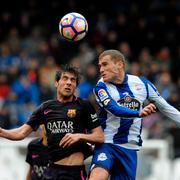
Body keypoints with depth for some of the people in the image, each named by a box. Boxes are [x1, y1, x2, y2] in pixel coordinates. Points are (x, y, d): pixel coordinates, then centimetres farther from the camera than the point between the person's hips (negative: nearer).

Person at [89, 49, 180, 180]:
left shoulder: (142, 83, 2)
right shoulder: (101, 86, -6)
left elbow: (165, 107, 14)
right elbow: (115, 110, -23)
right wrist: (140, 113, -38)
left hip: (130, 148, 3)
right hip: (107, 143, -3)